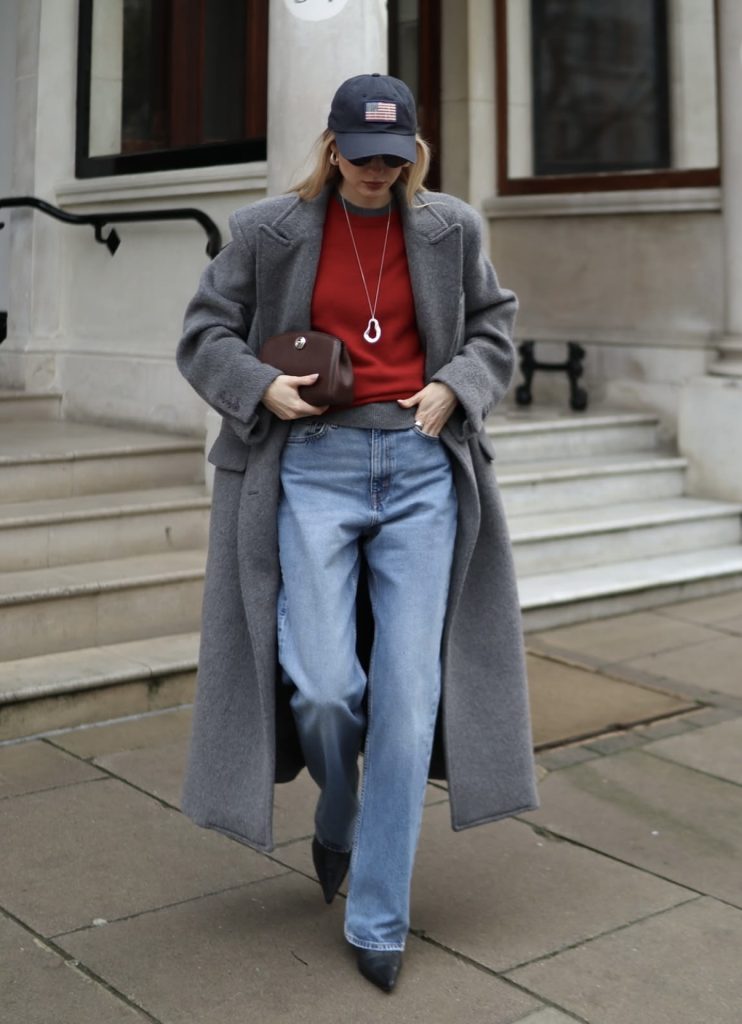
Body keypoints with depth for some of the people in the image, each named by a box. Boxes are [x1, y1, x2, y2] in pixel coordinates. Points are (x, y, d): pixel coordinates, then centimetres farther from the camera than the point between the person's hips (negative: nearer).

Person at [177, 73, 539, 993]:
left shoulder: (449, 228, 6)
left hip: (422, 470, 1)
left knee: (408, 693, -3)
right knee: (324, 686, -10)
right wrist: (260, 386, -11)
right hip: (314, 466, -1)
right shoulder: (269, 231, 2)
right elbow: (204, 336, 7)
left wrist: (455, 387, -3)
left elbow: (494, 329, 16)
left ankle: (378, 918, 10)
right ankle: (338, 814, 28)